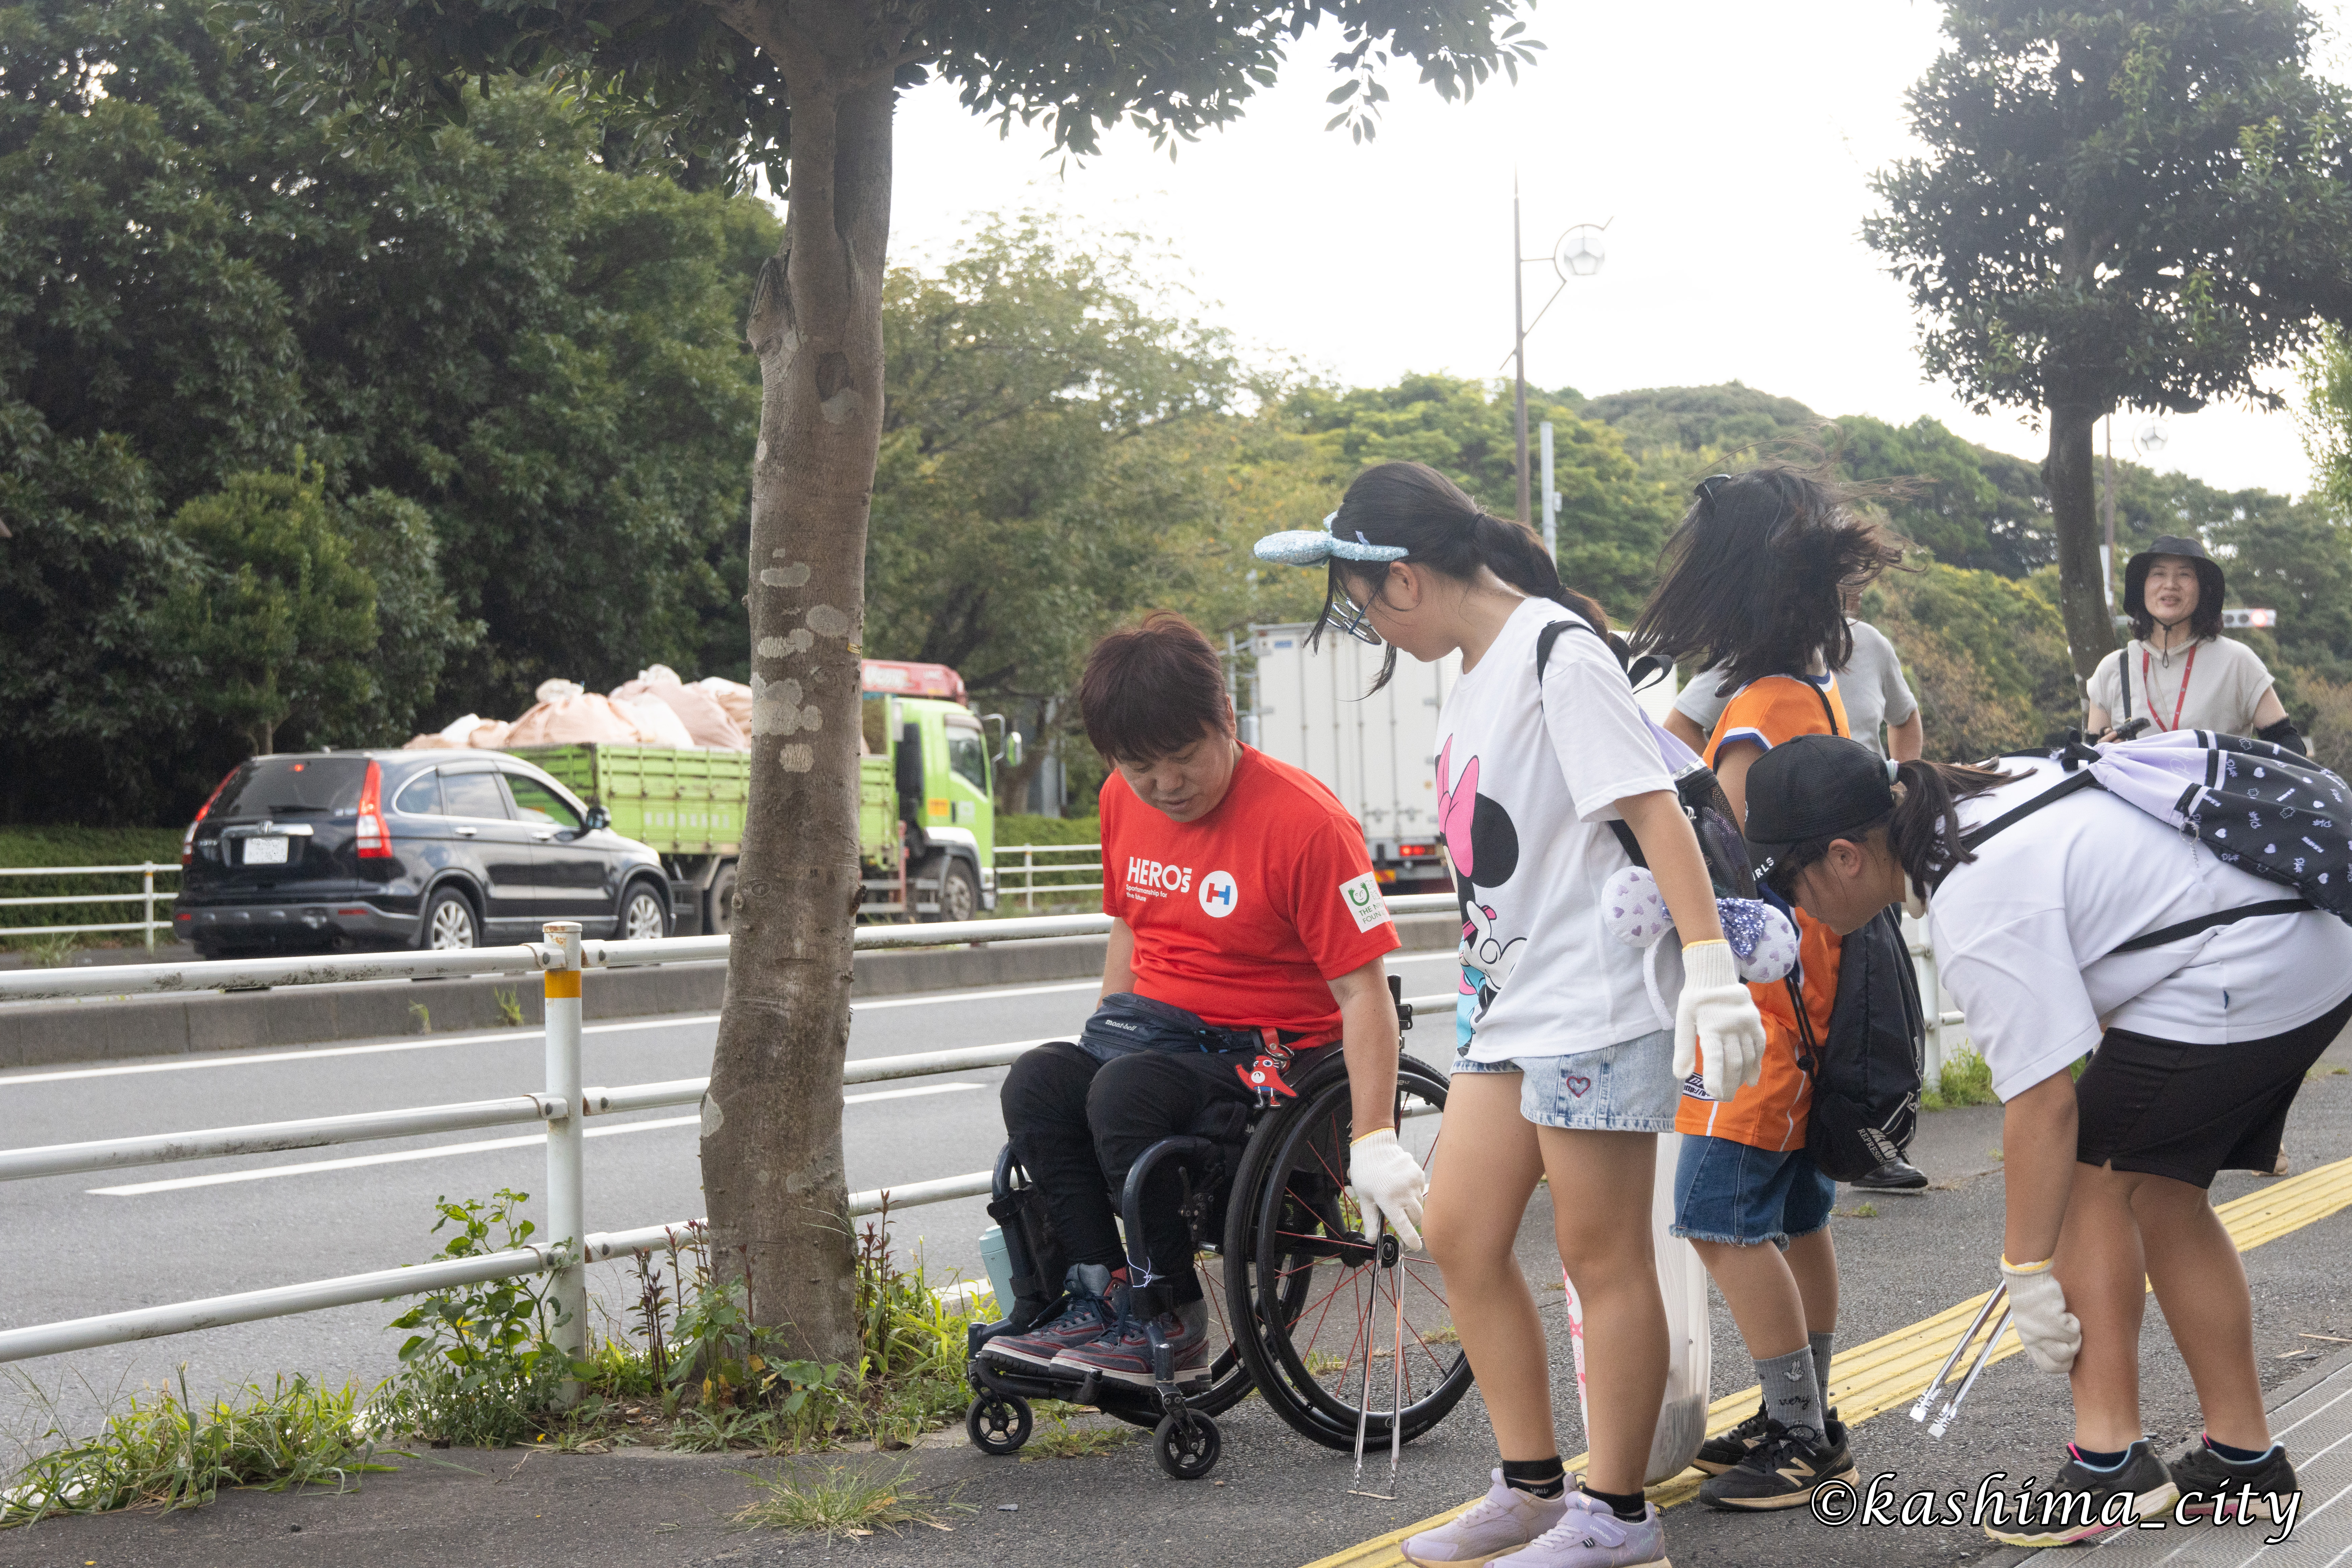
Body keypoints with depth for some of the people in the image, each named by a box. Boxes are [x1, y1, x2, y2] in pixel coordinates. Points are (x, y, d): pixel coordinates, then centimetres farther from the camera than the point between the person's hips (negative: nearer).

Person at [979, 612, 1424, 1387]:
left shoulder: (1303, 821, -17)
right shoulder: (1123, 803, 5)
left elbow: (1363, 990, -19)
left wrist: (1375, 1139, -25)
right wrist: (1108, 1035, 15)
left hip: (1265, 1053, -7)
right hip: (1151, 1028, 7)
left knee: (1127, 1094, -32)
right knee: (1038, 1083, -22)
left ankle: (1170, 1319, -17)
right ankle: (1097, 1298, -14)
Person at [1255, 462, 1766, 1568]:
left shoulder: (1558, 652, -13)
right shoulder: (1474, 670, 15)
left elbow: (1653, 808, -20)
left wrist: (1710, 966, -27)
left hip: (1595, 1000, -10)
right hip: (1510, 1001, 10)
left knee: (1601, 1255, 0)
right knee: (1460, 1237, 10)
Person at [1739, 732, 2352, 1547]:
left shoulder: (1978, 913, -24)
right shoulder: (1970, 797, 5)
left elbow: (2042, 1106, -24)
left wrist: (2027, 1274, -16)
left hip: (2240, 983, -10)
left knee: (2091, 1176, -6)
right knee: (2158, 1192, 14)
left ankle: (2110, 1461, -8)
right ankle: (2242, 1454, 20)